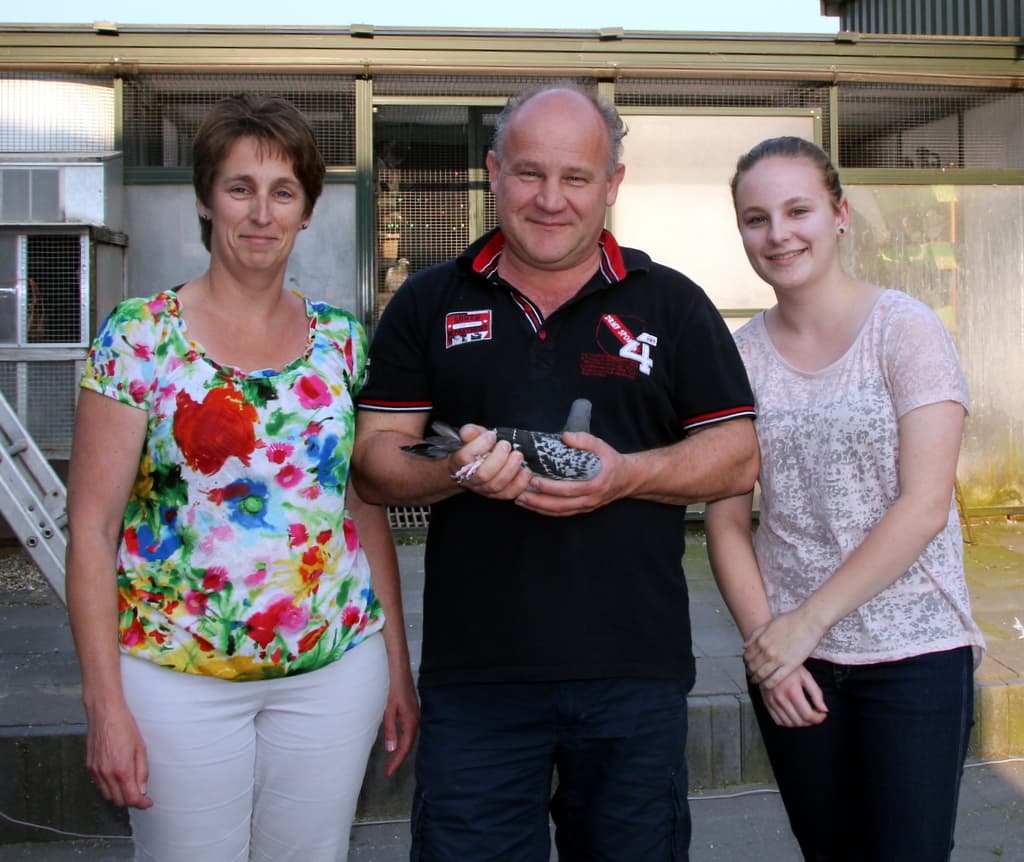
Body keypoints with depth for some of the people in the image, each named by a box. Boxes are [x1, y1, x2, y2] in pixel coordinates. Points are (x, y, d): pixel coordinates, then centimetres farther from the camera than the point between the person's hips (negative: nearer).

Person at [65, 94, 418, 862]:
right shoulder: (139, 336, -6)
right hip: (177, 677, -3)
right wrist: (105, 704, -10)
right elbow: (92, 529, -6)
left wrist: (400, 667, 8)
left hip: (336, 671, 3)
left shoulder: (343, 340, 4)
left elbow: (369, 511, 9)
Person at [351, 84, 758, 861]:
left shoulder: (671, 303, 6)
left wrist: (627, 475, -15)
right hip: (473, 672, 0)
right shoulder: (429, 302, 7)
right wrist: (458, 473, -17)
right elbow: (374, 459, 5)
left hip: (637, 669, 0)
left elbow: (739, 457, 3)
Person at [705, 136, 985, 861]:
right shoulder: (741, 355, 3)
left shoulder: (905, 330, -6)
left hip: (915, 652, -3)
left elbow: (924, 506, -13)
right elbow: (727, 521, 3)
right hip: (790, 661, 3)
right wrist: (764, 638, -9)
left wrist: (807, 621, -15)